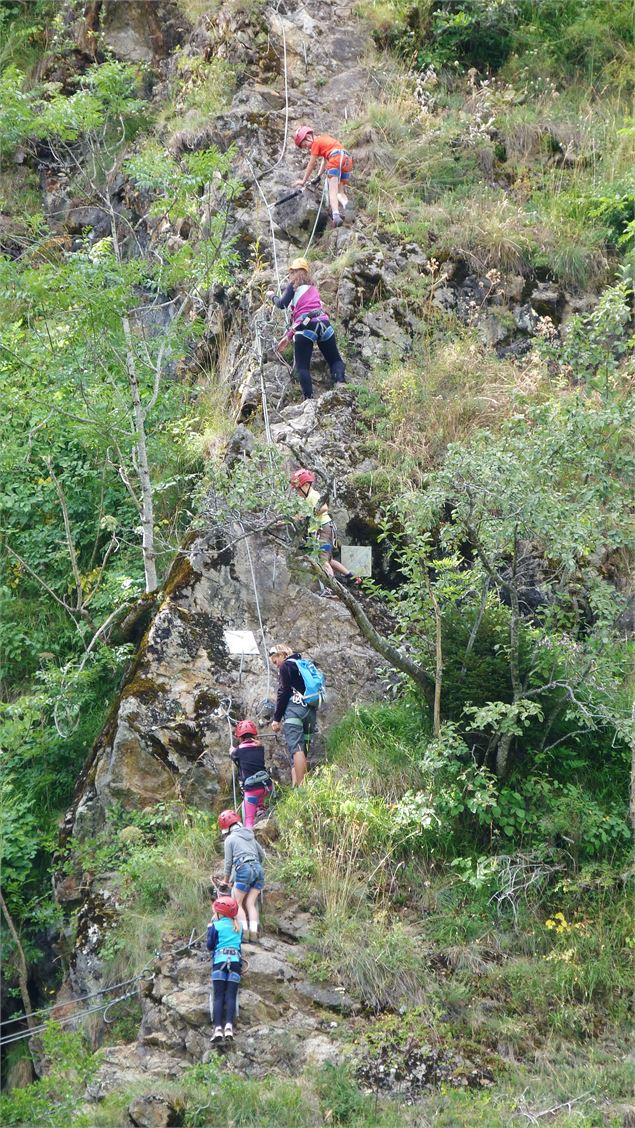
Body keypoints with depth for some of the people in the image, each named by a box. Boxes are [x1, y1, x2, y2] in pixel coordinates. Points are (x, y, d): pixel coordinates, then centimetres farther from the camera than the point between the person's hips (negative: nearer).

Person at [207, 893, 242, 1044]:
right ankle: (229, 1026, -26)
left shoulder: (216, 925, 4)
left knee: (218, 997, -7)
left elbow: (210, 946, 5)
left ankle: (218, 1028, -23)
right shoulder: (238, 926, 18)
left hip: (220, 960, -3)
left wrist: (210, 929, 16)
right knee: (231, 996, -5)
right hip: (236, 961, 3)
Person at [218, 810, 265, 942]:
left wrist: (225, 880, 15)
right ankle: (253, 934, -5)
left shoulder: (230, 839, 4)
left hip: (244, 870, -6)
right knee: (250, 904, 6)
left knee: (237, 903, 4)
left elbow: (228, 862, 4)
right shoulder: (250, 836, 21)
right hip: (258, 869, 6)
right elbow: (262, 854, 25)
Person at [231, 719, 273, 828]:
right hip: (267, 786, 4)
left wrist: (232, 750, 45)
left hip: (252, 789, -4)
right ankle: (260, 808, 30)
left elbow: (233, 755, 21)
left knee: (249, 820, -3)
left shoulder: (239, 750, -3)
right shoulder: (260, 747, 7)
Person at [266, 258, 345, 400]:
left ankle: (309, 399, -18)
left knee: (302, 366, -1)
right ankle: (340, 383, -19)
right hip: (323, 323, 5)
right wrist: (288, 336, 32)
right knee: (335, 360, 10)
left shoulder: (294, 285, 11)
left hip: (306, 327, -5)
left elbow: (282, 304, 4)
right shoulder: (313, 287, 30)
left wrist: (272, 296, 26)